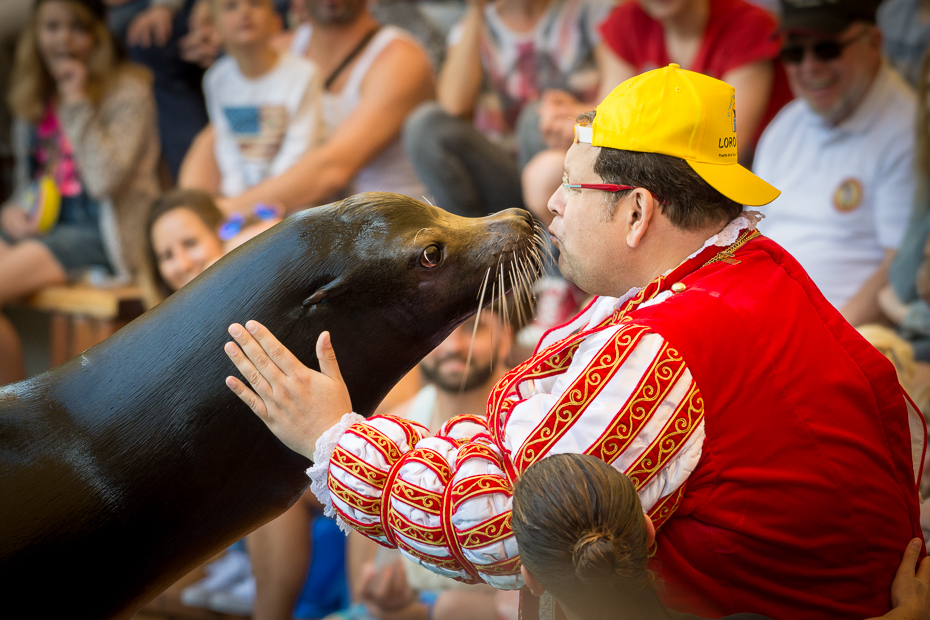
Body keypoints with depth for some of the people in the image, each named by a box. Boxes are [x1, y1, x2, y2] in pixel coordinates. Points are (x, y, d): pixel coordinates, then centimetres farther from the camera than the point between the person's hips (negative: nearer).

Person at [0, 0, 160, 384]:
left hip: (104, 233, -7)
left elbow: (104, 181, -19)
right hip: (43, 224, 7)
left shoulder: (128, 91, -6)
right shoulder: (35, 96, 16)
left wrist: (77, 103, -16)